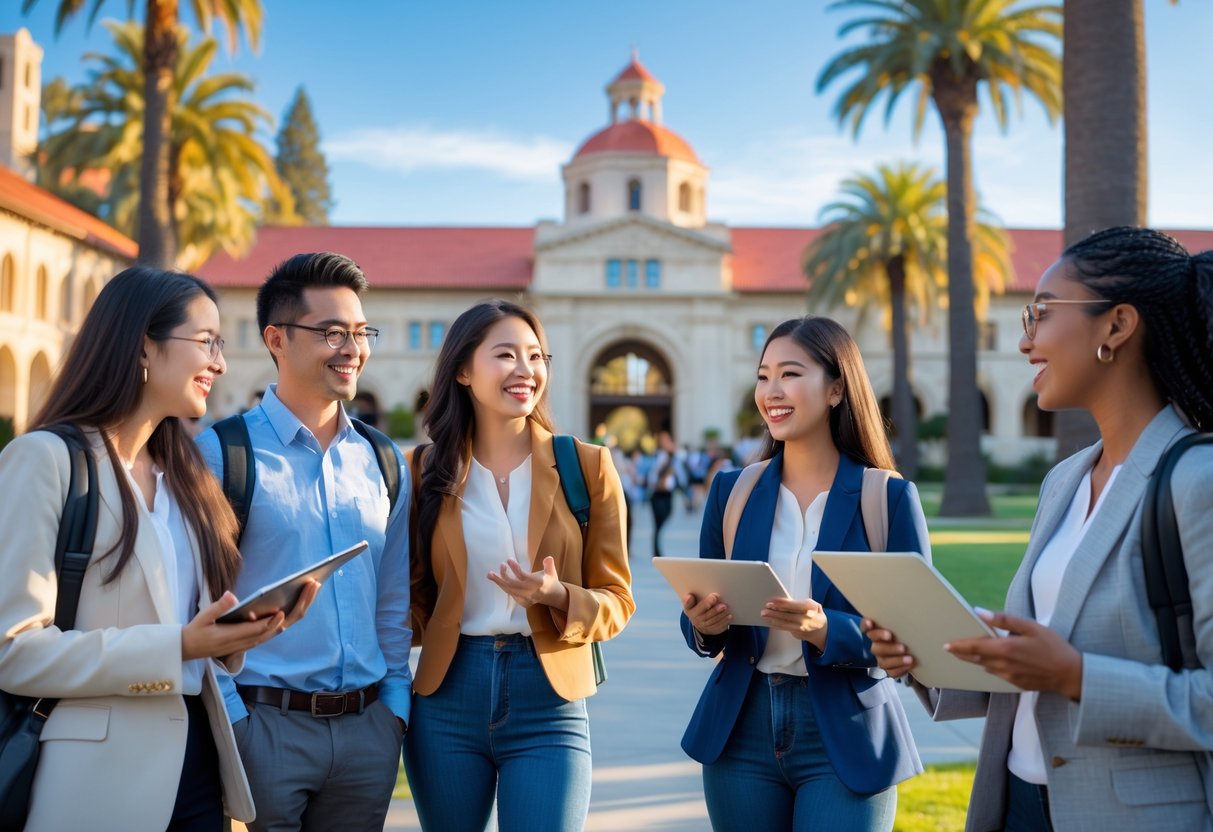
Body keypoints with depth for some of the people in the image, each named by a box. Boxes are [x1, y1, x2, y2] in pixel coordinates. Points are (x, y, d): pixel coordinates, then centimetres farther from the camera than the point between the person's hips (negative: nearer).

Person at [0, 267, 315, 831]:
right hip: (98, 775, -7)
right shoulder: (46, 458, -11)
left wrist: (242, 628, -2)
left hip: (194, 758, 7)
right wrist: (177, 647, -22)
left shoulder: (181, 471, 14)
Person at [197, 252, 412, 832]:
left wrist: (395, 699, 8)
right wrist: (228, 715, -11)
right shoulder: (222, 453, -6)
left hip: (368, 729, 5)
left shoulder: (384, 464, 9)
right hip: (263, 723, -4)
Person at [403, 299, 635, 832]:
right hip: (446, 696, 2)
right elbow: (411, 590, 11)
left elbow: (616, 600, 2)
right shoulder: (427, 469, 3)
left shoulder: (587, 466, 0)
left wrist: (559, 598, -18)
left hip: (547, 705, -1)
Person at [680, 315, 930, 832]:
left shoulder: (889, 498, -6)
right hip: (742, 732, 3)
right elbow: (701, 626, 8)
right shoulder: (731, 491, 4)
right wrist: (704, 624, -15)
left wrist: (826, 631, -24)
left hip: (845, 743, -3)